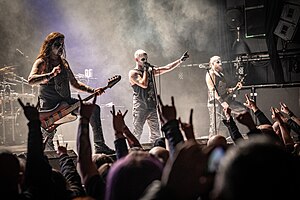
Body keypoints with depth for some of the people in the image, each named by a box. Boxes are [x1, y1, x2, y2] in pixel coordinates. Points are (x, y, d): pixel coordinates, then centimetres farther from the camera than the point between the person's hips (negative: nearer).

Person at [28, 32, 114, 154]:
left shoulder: (63, 63, 14)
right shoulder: (41, 62, -7)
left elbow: (74, 83, 21)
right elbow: (30, 80, -25)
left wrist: (92, 91, 8)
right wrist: (51, 74, -35)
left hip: (65, 102, 6)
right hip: (49, 105, -6)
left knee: (94, 109, -7)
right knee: (47, 137, -17)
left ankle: (99, 146, -8)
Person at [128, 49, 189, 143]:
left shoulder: (151, 70, 15)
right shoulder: (133, 73, -4)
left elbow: (167, 68, 15)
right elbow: (144, 84, -17)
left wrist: (180, 60, 11)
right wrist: (145, 70, -9)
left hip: (152, 107, 6)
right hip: (140, 108, -6)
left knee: (156, 133, 5)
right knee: (137, 133, -8)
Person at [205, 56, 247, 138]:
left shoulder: (221, 75, 18)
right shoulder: (210, 74, -6)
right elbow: (212, 90, -16)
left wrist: (235, 88, 3)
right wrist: (222, 102, -24)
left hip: (226, 99, 8)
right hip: (215, 102, -8)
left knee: (243, 109, -1)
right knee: (215, 127, -8)